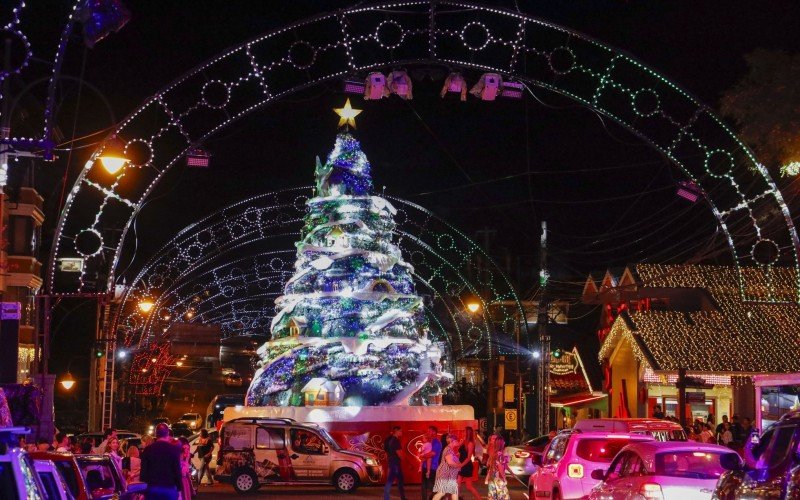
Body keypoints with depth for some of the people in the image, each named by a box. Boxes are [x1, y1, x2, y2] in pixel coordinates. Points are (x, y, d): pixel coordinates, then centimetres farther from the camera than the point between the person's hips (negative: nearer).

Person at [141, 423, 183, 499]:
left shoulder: (148, 449, 4)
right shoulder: (174, 449, -3)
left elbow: (143, 471, 4)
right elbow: (177, 470, -6)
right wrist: (179, 488, 2)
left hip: (152, 488, 2)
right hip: (169, 488, -2)